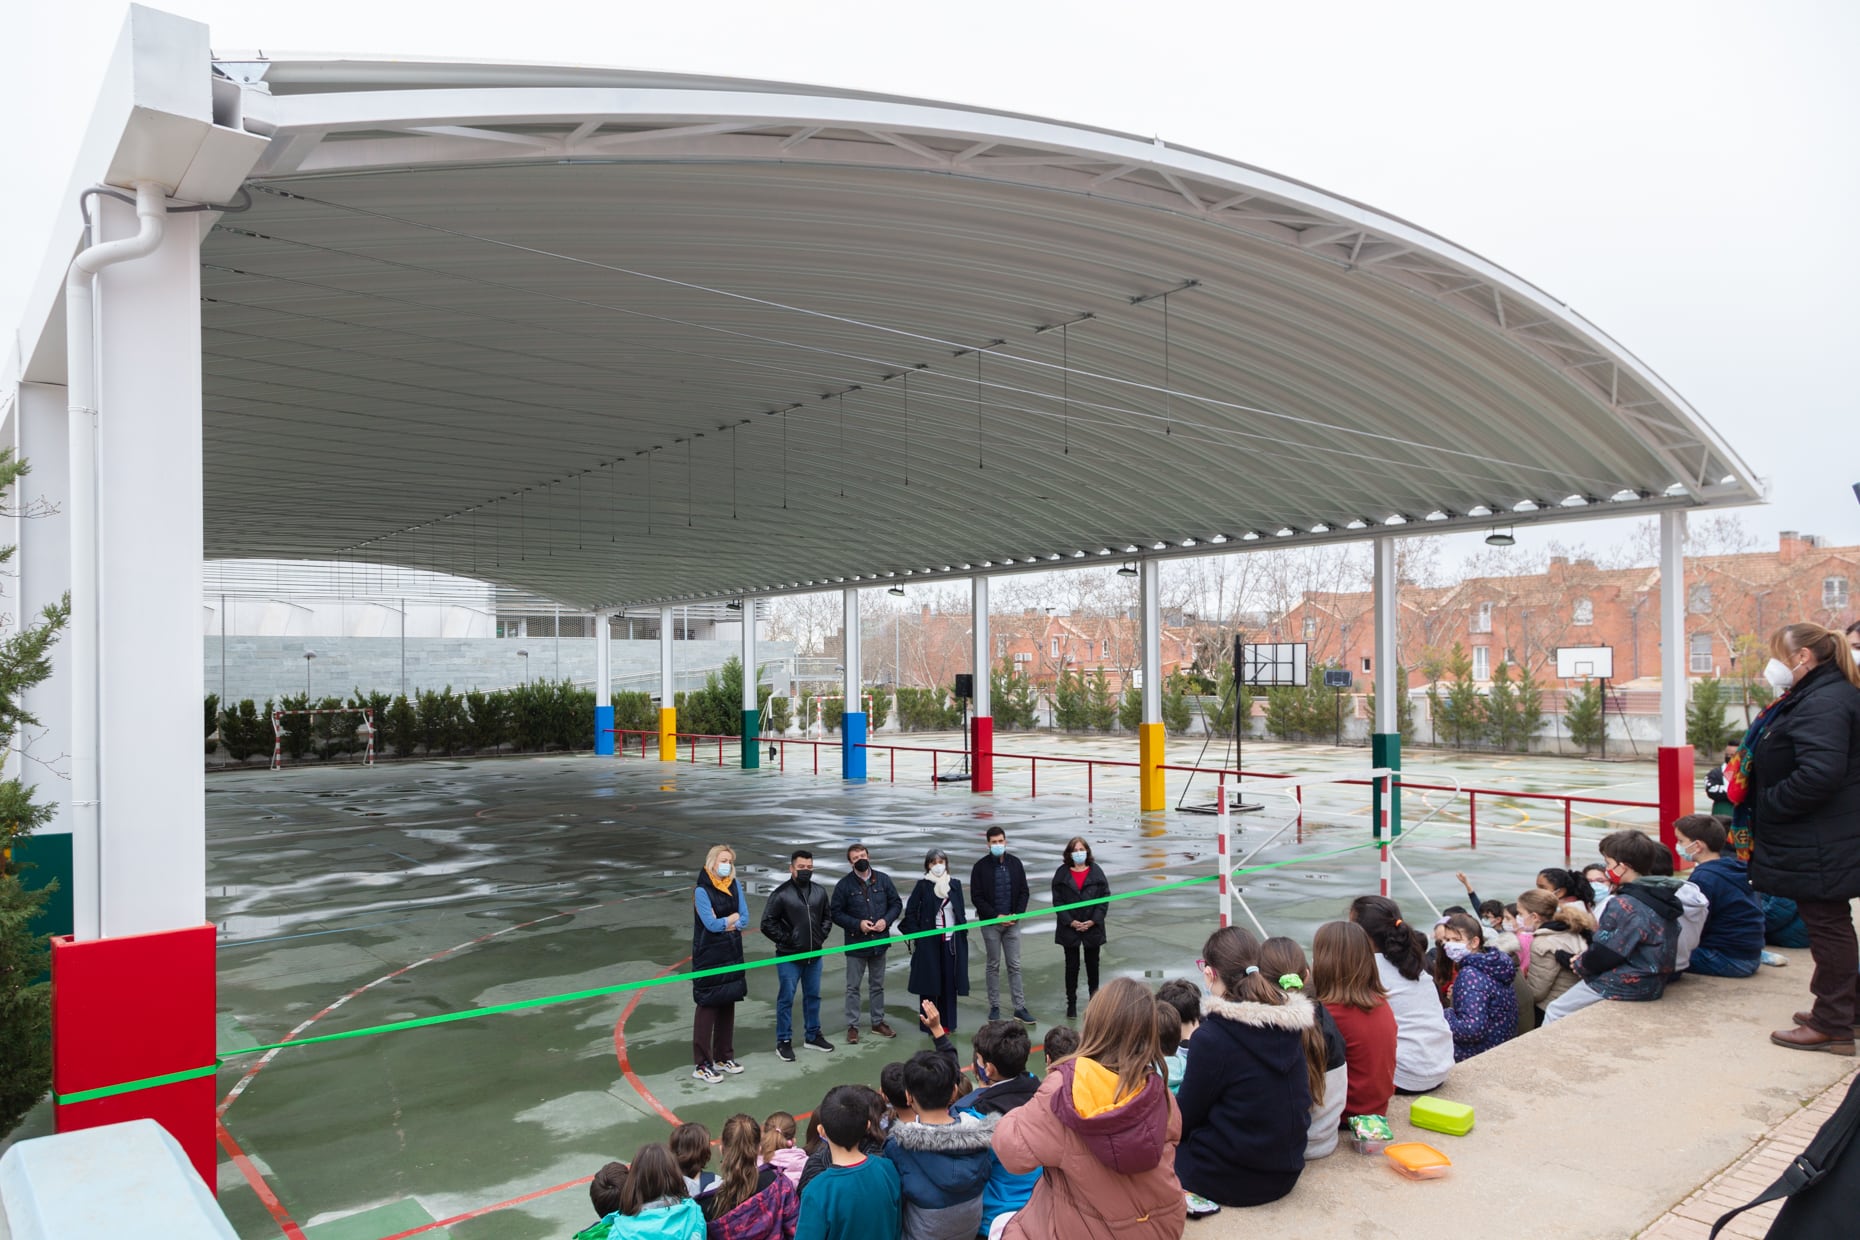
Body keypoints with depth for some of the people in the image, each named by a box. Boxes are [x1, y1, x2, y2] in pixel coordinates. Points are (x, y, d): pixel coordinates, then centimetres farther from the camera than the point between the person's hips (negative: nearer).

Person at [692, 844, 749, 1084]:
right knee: (708, 1007, -3)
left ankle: (724, 1057, 24)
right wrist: (733, 917, -4)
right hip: (709, 957, -6)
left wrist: (726, 923, -14)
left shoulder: (734, 884, 5)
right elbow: (711, 923, -18)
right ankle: (702, 1065, 3)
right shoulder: (702, 890, -13)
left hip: (732, 955, 6)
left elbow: (744, 917, 2)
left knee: (728, 1006, 12)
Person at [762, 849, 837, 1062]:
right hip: (789, 957, -5)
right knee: (786, 999, 3)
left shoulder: (820, 892, 3)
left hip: (814, 956, 5)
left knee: (813, 996, 15)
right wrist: (785, 940, -11)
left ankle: (813, 1036, 29)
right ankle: (784, 1041, 13)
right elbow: (767, 923, -11)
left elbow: (828, 917, 17)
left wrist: (821, 936, 4)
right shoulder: (781, 894, -13)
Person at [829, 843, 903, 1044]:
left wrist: (886, 920, -12)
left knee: (877, 985, 16)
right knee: (853, 987, 6)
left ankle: (878, 1022, 29)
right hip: (856, 943, -3)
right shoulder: (844, 885, -9)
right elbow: (836, 913, -7)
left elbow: (896, 904, 5)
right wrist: (858, 924, -17)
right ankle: (852, 1026, 17)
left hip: (879, 941, 3)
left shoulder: (883, 880, -1)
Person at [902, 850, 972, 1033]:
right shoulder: (922, 886, -4)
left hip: (951, 940, 3)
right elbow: (910, 912, -1)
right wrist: (915, 935, -6)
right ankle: (928, 1023, 12)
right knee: (929, 984, 2)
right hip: (928, 941, -3)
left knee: (949, 982, 6)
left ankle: (947, 1021, 17)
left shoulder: (955, 884, 5)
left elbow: (961, 912, 12)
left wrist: (963, 934, 6)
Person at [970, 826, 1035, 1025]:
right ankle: (994, 1007, 14)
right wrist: (996, 916, -13)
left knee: (1015, 966, 5)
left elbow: (1024, 891, 7)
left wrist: (1017, 914, -7)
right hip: (990, 923, -2)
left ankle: (1019, 1008, 9)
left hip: (1012, 921, 2)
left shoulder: (1015, 863, 3)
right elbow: (976, 897, -7)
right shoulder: (981, 867, -6)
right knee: (994, 966, 6)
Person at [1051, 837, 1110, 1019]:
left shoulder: (1096, 872, -2)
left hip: (1092, 927, 1)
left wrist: (1093, 920, -11)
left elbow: (1105, 897, -2)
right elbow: (1058, 900, -3)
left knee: (1092, 964, 12)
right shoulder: (1062, 873, -3)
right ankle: (1071, 1003, 15)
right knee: (1072, 966, 6)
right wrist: (1071, 922, -12)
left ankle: (1094, 998, 28)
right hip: (1069, 928, -1)